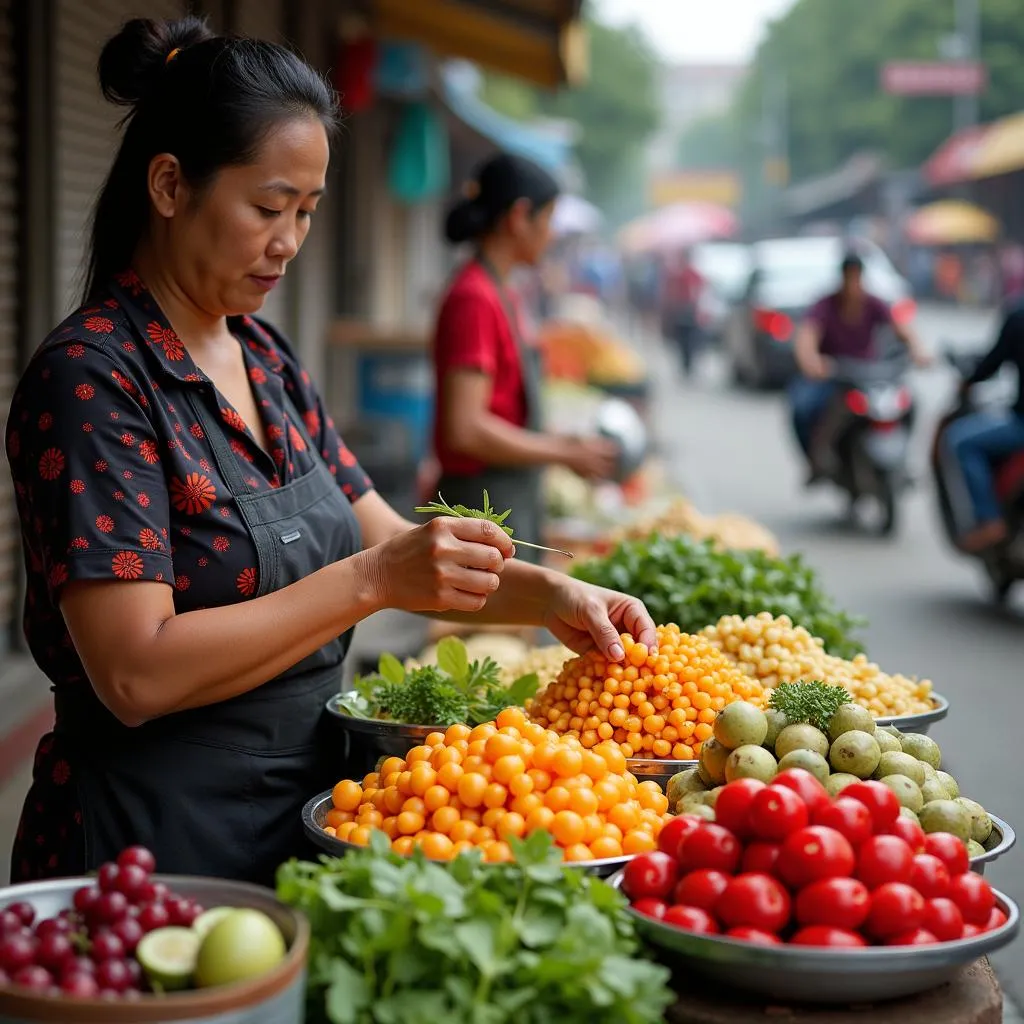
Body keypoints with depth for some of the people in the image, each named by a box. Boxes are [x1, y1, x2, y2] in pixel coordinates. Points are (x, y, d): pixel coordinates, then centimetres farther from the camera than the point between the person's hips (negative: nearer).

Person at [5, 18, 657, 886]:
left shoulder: (267, 361, 8)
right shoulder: (91, 376, -17)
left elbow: (387, 543, 10)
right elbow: (137, 674, -24)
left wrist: (548, 595, -6)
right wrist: (371, 581, -26)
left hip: (299, 812, 8)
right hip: (154, 844, -8)